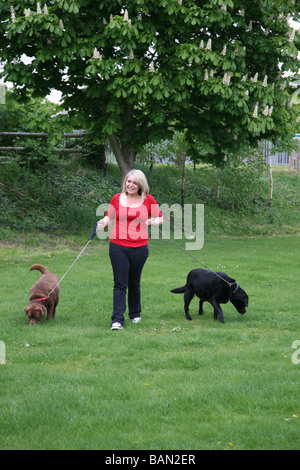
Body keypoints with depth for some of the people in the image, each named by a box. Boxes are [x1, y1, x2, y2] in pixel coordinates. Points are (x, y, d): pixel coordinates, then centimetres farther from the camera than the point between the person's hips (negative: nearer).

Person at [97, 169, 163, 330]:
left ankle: (135, 313, 32)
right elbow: (109, 216, 16)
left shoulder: (148, 200, 3)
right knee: (120, 283, -6)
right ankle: (117, 320, -9)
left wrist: (154, 221, -11)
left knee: (134, 282, 12)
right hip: (118, 246, 0)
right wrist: (103, 222, -6)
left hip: (139, 247, 0)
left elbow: (160, 217, 12)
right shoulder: (117, 198, 5)